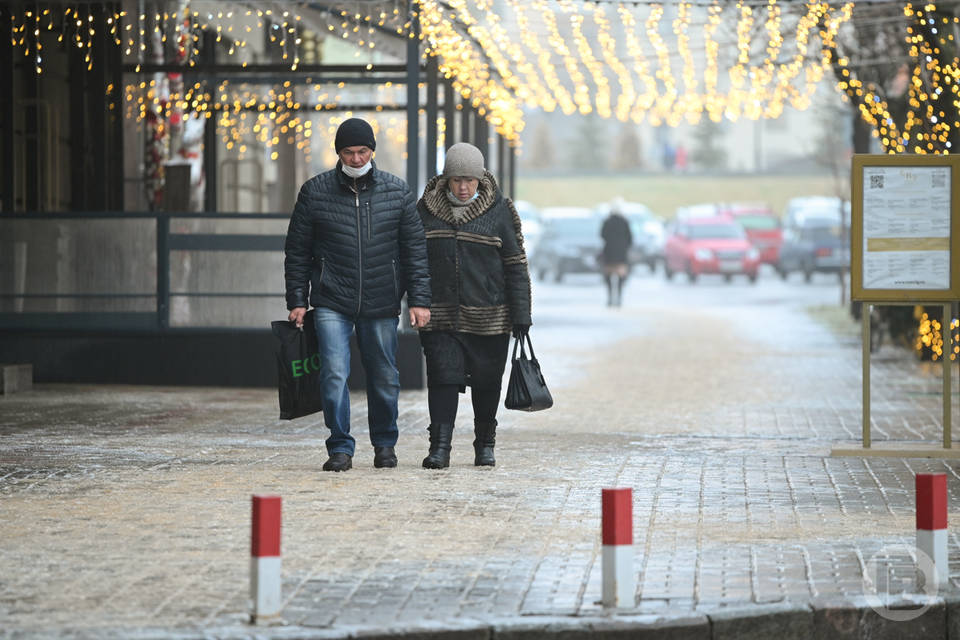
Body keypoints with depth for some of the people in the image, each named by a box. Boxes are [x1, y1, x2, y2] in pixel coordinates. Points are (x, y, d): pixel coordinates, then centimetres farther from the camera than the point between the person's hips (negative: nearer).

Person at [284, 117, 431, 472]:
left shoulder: (397, 192, 3)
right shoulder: (315, 191, 1)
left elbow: (415, 250, 5)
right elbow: (297, 252, 6)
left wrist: (419, 300, -2)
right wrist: (297, 300, 1)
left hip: (382, 305, 1)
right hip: (332, 304, -1)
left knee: (384, 378, 9)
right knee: (334, 374, -12)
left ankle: (384, 443, 27)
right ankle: (340, 448, -3)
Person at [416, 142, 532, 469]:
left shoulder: (498, 210, -1)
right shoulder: (427, 209, 5)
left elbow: (516, 266, 0)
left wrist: (521, 315, -5)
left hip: (488, 317, -1)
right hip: (440, 316, 1)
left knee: (486, 382, 7)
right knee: (442, 378, -8)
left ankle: (485, 445, 22)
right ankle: (440, 446, -8)